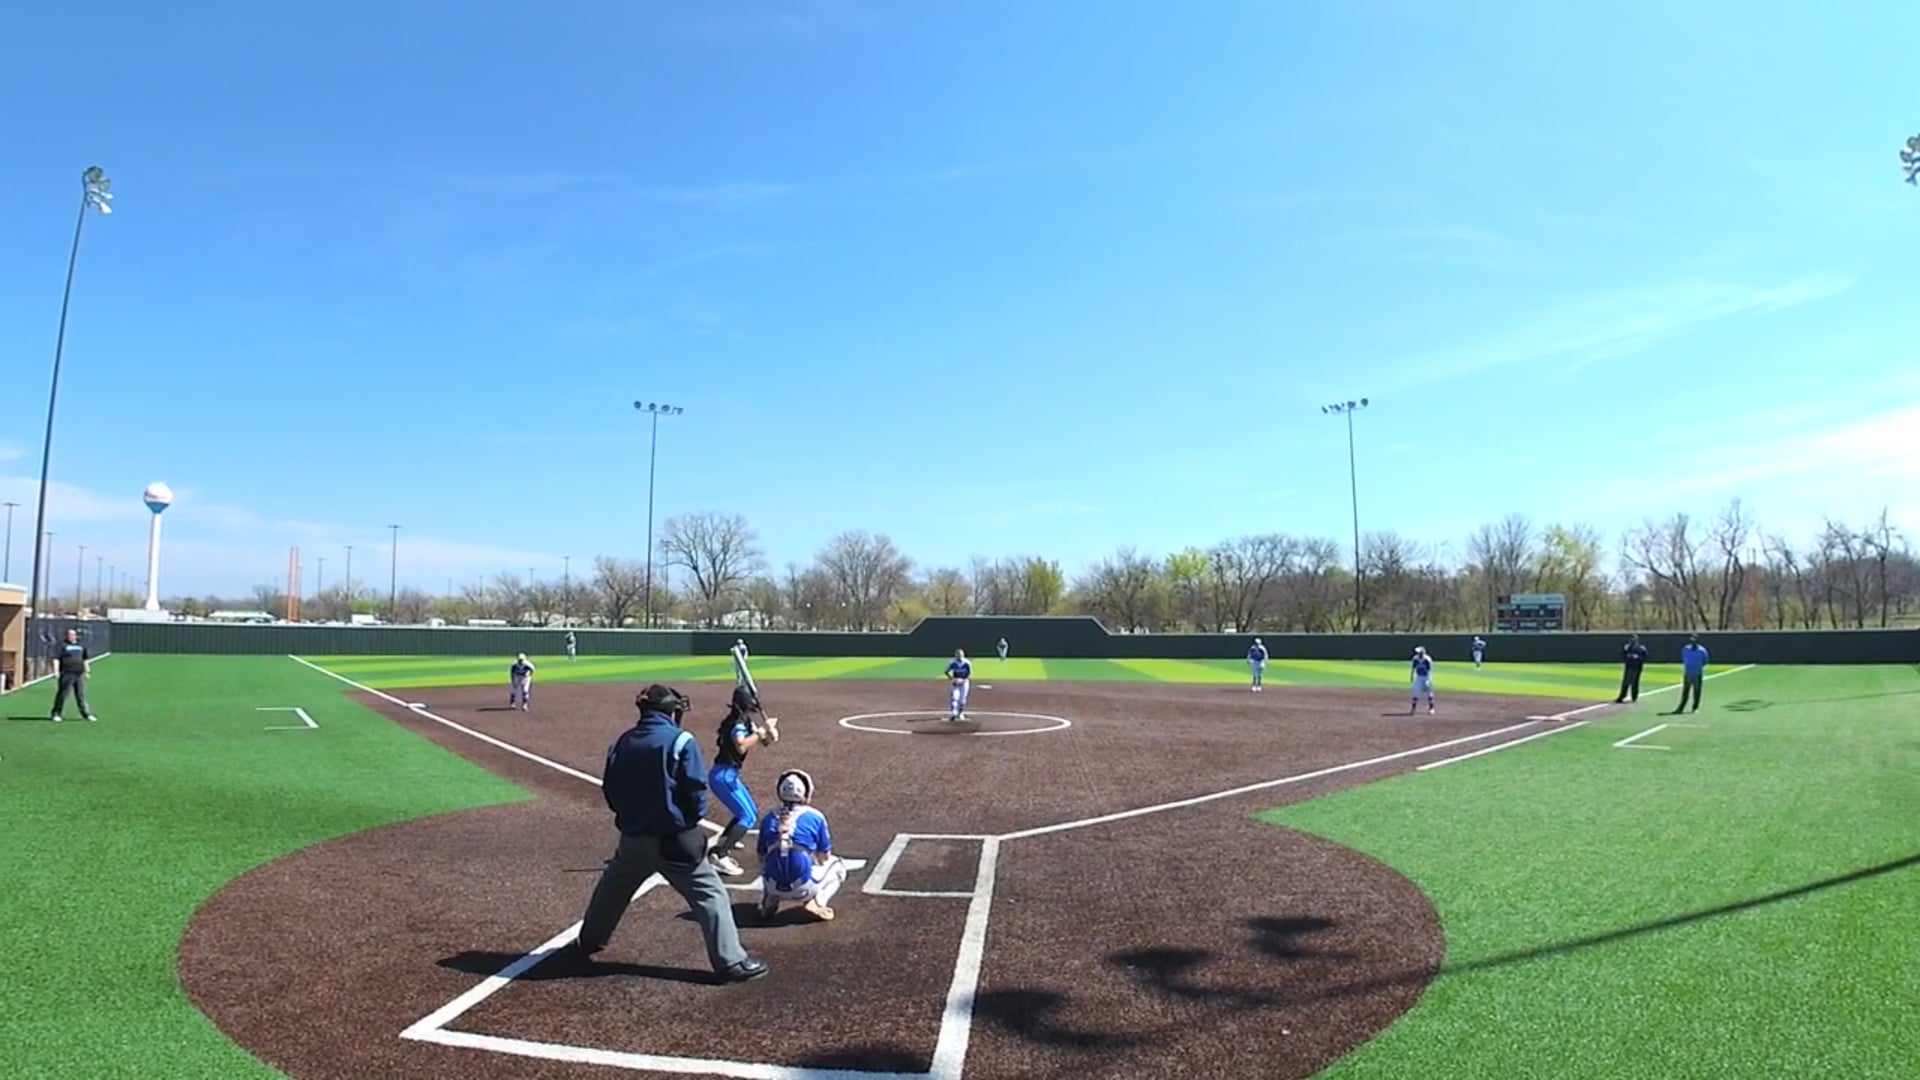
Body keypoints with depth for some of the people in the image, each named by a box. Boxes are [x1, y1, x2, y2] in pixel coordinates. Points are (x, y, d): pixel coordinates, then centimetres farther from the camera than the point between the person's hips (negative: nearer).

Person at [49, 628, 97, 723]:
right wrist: (56, 671, -15)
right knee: (62, 694, -4)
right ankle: (56, 714, 6)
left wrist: (87, 671, 20)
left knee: (81, 694, 8)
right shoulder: (62, 645, -1)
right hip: (67, 674, -5)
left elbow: (85, 659, 24)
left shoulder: (81, 646, 16)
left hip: (79, 674, 5)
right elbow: (56, 659, -7)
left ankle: (86, 713, 10)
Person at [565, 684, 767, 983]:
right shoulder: (681, 742, -11)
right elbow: (695, 790, -14)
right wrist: (692, 821, 4)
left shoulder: (622, 743, 4)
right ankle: (731, 962, -1)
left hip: (633, 838, 5)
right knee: (711, 896, 2)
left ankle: (585, 944, 44)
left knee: (610, 891, 28)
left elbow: (609, 790, 8)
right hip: (675, 840, -5)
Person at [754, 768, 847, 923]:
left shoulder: (769, 818, 7)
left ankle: (769, 902, 12)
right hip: (803, 888, -4)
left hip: (774, 887, 4)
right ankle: (815, 901, -1)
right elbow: (824, 858, 8)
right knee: (837, 866, 24)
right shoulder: (815, 817, -1)